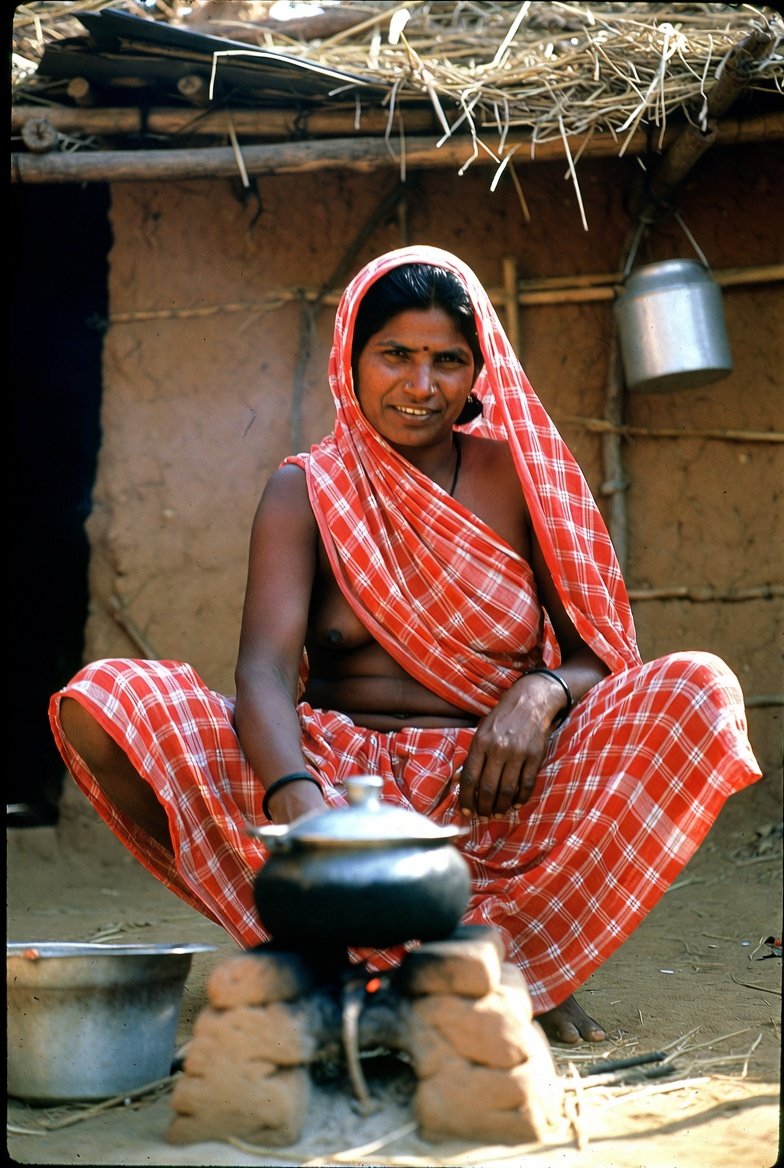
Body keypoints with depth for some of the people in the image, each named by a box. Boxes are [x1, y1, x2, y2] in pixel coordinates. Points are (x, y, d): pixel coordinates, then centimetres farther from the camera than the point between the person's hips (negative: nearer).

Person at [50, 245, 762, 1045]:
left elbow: (601, 659, 5)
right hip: (342, 782, 0)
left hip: (496, 796, 1)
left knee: (701, 690, -24)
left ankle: (502, 959, -17)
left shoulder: (517, 477, 6)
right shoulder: (306, 493, 4)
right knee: (102, 703, -22)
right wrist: (295, 796, -34)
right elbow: (265, 669, -12)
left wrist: (542, 694, -21)